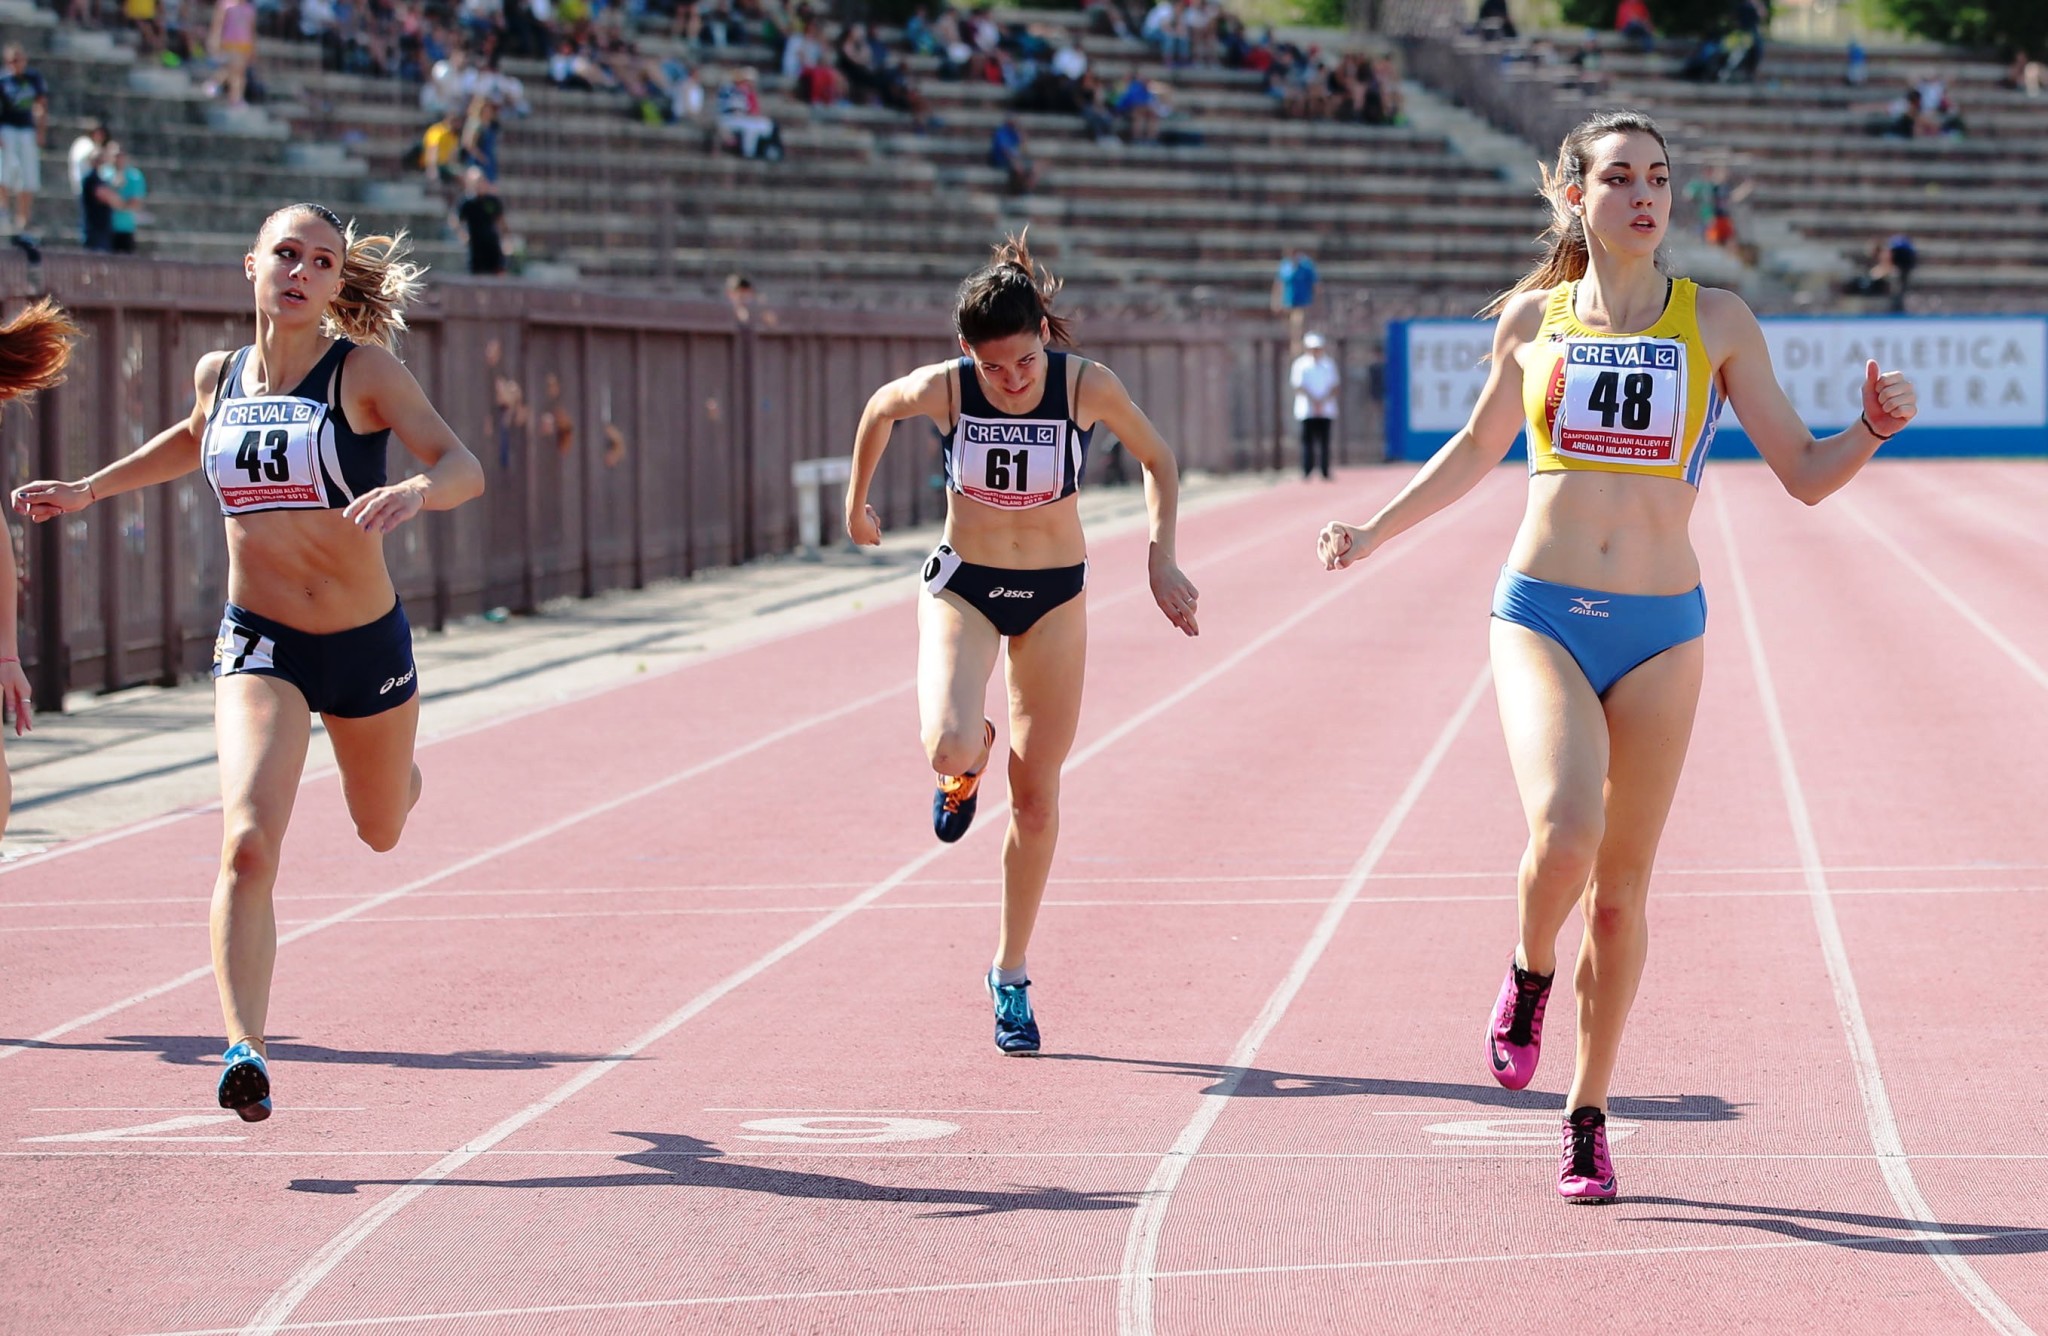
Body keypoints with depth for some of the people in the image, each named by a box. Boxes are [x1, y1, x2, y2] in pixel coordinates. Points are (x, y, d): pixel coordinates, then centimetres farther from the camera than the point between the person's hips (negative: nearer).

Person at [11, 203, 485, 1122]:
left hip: (366, 642, -1)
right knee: (248, 844, -22)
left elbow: (464, 468, -22)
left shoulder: (364, 371, -12)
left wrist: (413, 492, -44)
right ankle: (244, 1049, -24)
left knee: (380, 830, 25)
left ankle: (403, 776, 63)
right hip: (258, 643, 1)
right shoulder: (219, 376, -1)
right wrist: (90, 489, 18)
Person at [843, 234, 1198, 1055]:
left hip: (1056, 595, 1)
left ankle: (1011, 974, 22)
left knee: (1036, 795, 4)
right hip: (962, 586, -1)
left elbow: (1157, 461, -3)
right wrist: (856, 501, 16)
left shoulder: (1088, 387, -19)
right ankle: (967, 770, 16)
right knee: (948, 750, -26)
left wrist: (1162, 560, -13)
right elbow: (879, 410, 4)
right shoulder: (942, 389, -19)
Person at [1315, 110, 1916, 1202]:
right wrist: (1372, 532, 22)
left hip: (1660, 632, 0)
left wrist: (1873, 429, -15)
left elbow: (1804, 474, 4)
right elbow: (1478, 448, 24)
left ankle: (1588, 1115, 20)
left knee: (1621, 889, 4)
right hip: (1540, 616, 0)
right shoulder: (1532, 320, 6)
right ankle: (1530, 975, 8)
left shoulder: (1715, 323, 2)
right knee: (1564, 833, -25)